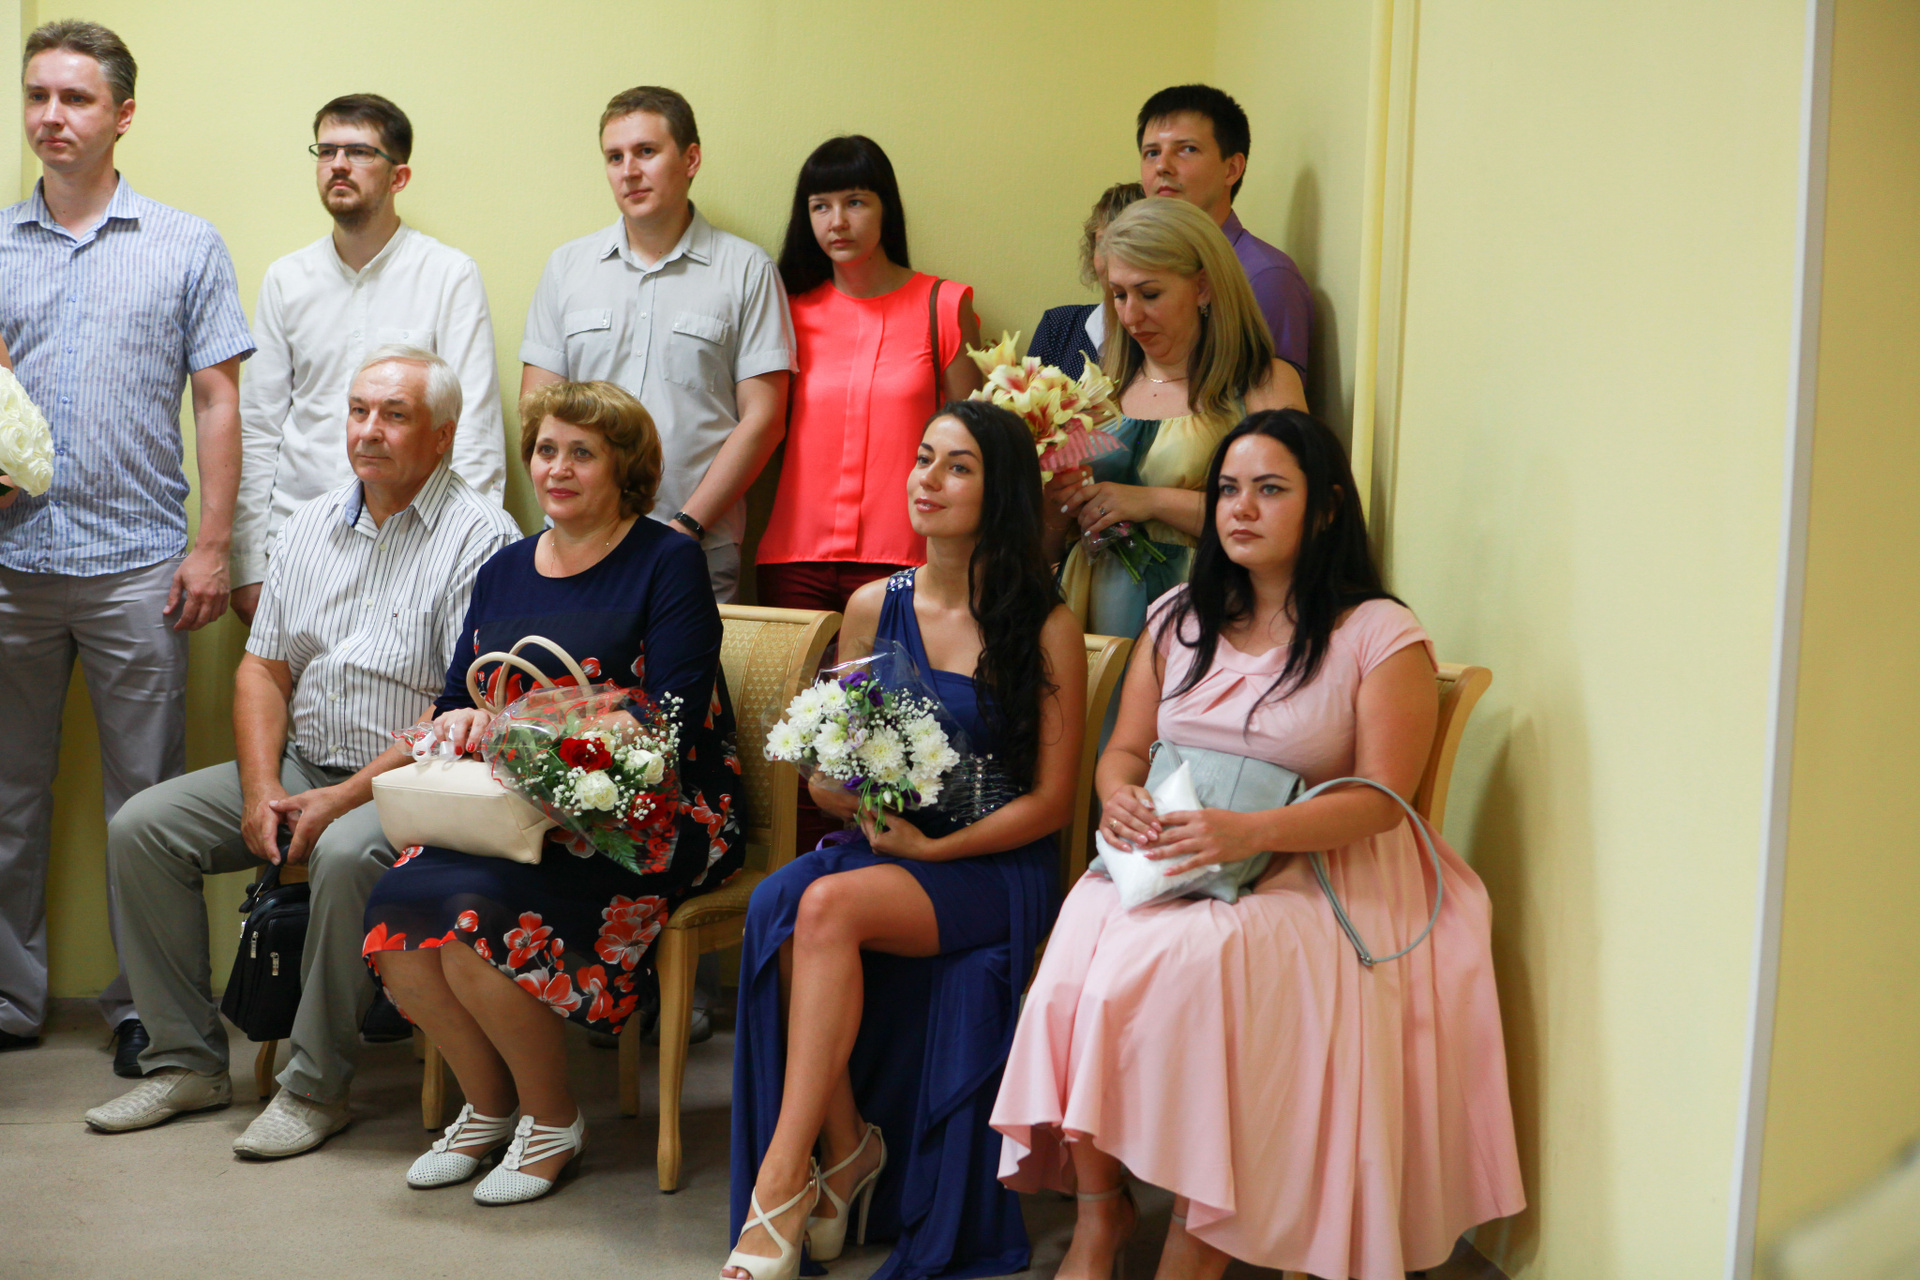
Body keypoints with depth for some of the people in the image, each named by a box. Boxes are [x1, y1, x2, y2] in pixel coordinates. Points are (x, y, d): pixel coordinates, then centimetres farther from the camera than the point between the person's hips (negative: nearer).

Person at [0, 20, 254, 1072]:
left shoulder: (185, 247, 5)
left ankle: (144, 1004, 13)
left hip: (136, 563, -2)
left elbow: (218, 401, 3)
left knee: (146, 798, 3)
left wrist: (211, 545, -5)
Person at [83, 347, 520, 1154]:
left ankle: (317, 1086, -18)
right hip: (300, 763, 7)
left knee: (346, 855, -36)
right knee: (140, 827, -6)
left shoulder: (481, 540, -10)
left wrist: (344, 798, -20)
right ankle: (187, 1061, 3)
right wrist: (262, 789, -5)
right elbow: (263, 667, 12)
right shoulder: (313, 525, 12)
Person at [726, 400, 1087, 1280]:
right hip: (876, 845, 4)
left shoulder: (1044, 629, -4)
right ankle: (844, 1148, -13)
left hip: (993, 868, -4)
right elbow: (823, 780, 14)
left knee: (832, 904, -31)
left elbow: (1051, 801, -4)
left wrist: (932, 846, -14)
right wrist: (865, 802, -9)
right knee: (778, 904, -29)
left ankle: (779, 1185, -24)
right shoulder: (873, 608, 10)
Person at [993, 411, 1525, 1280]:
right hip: (1168, 862, 4)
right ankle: (1098, 1207, -13)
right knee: (1088, 940, -28)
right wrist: (1120, 797, -9)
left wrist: (1252, 832, -23)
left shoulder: (1382, 636, -1)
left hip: (1319, 877, -4)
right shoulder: (1178, 620, 16)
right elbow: (1125, 748, 17)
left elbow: (1380, 797, -9)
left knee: (1188, 961, -34)